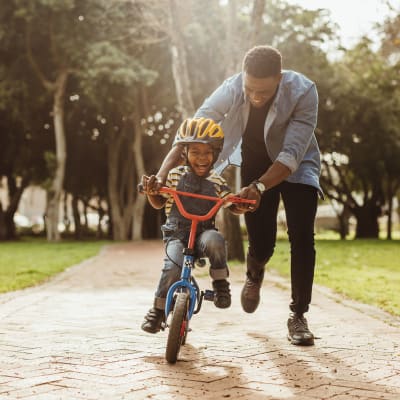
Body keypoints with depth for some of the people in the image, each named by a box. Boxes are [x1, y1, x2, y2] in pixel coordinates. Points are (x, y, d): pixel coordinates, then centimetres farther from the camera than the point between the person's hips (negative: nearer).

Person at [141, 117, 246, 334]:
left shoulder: (216, 182, 3)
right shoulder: (175, 175, 1)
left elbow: (233, 206, 10)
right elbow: (159, 203, 10)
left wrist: (242, 206, -13)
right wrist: (151, 192, -12)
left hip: (203, 232, 0)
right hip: (176, 234, 0)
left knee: (214, 240, -36)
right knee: (173, 266, -28)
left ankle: (220, 282, -13)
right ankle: (158, 309, -6)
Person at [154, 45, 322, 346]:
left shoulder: (303, 92, -33)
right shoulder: (232, 89, -28)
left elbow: (292, 154, -36)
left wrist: (259, 187, -50)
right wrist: (161, 174, -40)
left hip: (295, 167, -1)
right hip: (254, 163, 1)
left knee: (302, 238, -15)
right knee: (261, 242, -4)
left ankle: (298, 316, -1)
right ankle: (255, 274, 34)